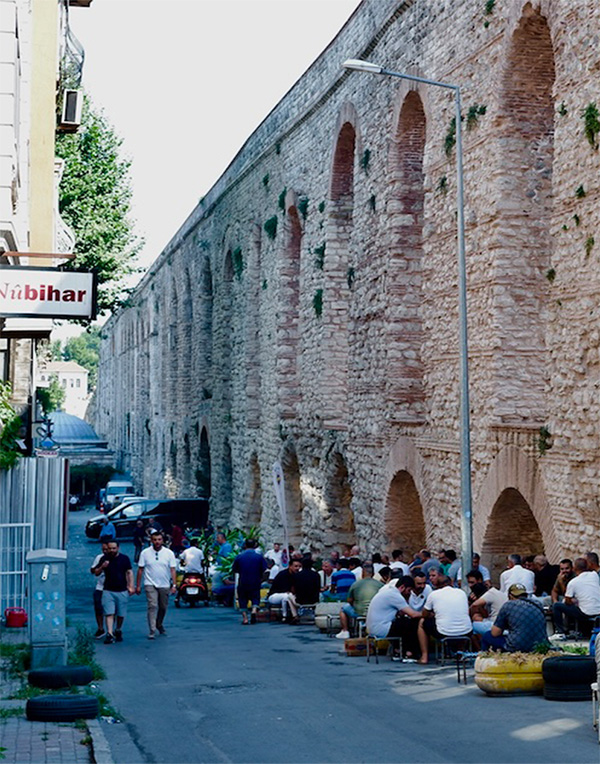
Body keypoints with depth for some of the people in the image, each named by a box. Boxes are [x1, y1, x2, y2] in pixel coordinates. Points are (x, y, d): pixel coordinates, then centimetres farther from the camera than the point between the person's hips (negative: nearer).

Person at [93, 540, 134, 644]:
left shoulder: (124, 558, 2)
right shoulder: (104, 558, 4)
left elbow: (129, 572, 5)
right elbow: (96, 573, 8)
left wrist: (131, 586, -4)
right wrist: (102, 567, -13)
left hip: (122, 591, 0)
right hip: (108, 591, 0)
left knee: (121, 614, 8)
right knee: (109, 613, -9)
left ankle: (118, 631, 29)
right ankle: (109, 634, -14)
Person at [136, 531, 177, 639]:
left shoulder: (169, 553, 0)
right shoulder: (145, 553, -1)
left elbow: (173, 570, 0)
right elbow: (140, 569, 3)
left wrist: (174, 585, -8)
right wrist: (138, 585, 2)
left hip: (165, 585, 2)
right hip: (150, 585, -2)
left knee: (163, 608, 11)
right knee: (152, 606, -15)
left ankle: (159, 625, 36)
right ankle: (152, 631, -15)